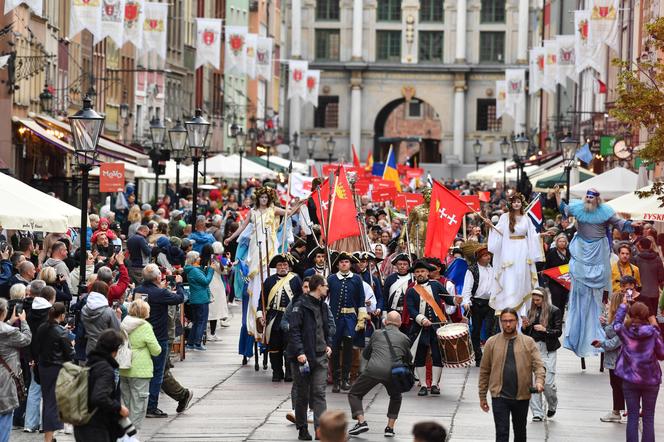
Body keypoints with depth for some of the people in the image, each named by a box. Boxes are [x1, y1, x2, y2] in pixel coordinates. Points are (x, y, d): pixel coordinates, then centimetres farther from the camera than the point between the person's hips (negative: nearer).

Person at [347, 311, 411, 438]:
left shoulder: (377, 334, 20)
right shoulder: (405, 339, 19)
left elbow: (365, 354, 31)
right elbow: (408, 360, 31)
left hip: (373, 370, -1)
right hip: (393, 372, 1)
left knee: (354, 394, 16)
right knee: (396, 397, 30)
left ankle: (361, 422, -1)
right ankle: (390, 427, 20)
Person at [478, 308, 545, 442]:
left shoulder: (528, 342, 2)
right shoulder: (491, 342, 2)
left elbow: (538, 365, -4)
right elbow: (484, 371, 6)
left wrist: (539, 381, -24)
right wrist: (482, 396, 5)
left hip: (522, 396, 1)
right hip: (499, 396, -1)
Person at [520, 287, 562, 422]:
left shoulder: (554, 311, -1)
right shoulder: (532, 311, 13)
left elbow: (558, 332, -4)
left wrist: (545, 330, -18)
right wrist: (524, 326, -2)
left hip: (547, 349, -4)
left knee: (548, 382, -7)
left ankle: (552, 406, 23)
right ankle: (537, 413, 2)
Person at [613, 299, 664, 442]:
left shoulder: (624, 330, -7)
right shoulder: (652, 333, -12)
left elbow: (616, 323, 16)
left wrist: (623, 305, 28)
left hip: (630, 380, 1)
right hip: (651, 380, -1)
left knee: (632, 417, 6)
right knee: (648, 418, 6)